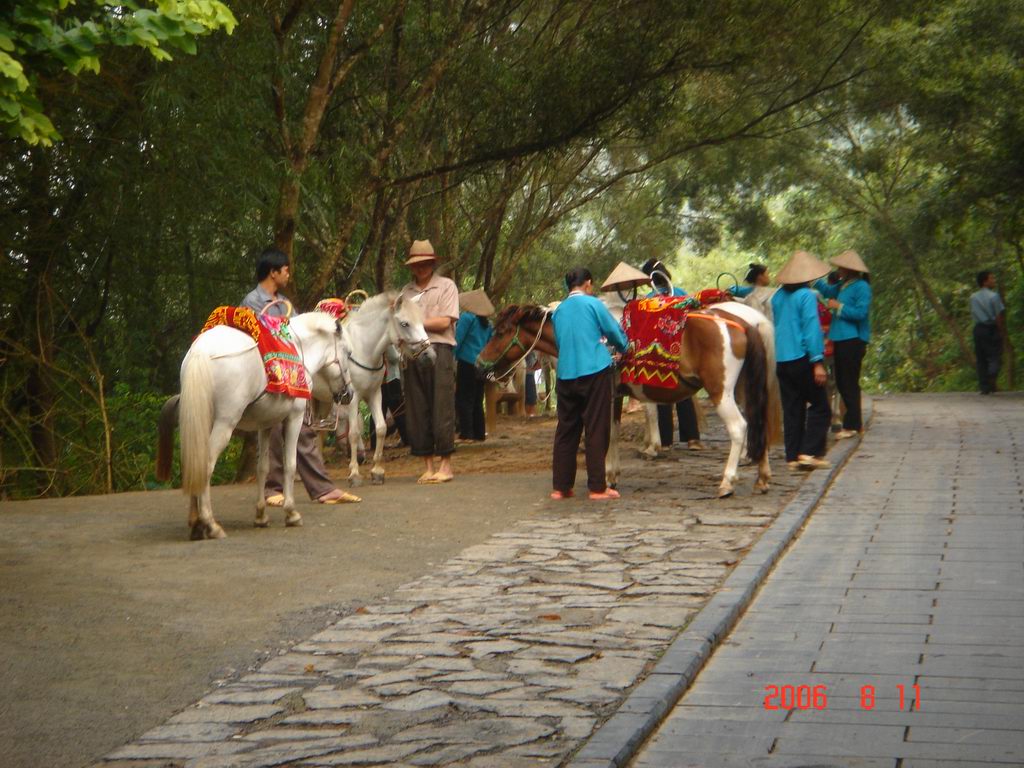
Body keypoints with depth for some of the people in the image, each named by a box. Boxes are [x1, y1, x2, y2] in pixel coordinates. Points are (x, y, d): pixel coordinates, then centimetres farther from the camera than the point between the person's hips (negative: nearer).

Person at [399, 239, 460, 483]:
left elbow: (444, 322, -5)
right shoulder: (406, 291, 17)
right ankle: (427, 466, 10)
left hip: (439, 350, -4)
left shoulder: (446, 286, 5)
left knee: (441, 406, -5)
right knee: (417, 409, 3)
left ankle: (445, 464, 0)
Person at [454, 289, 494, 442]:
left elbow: (457, 340, -12)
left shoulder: (467, 317, -7)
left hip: (467, 362, -7)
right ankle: (479, 433, 14)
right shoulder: (487, 324, 14)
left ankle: (466, 434, -10)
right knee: (477, 400, 13)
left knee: (463, 400, -4)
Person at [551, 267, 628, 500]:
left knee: (566, 430, 10)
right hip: (595, 371, -5)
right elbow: (615, 332, 3)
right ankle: (597, 487, -1)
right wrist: (623, 349, 23)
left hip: (565, 374, 5)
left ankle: (560, 486, 10)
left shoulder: (558, 311, 12)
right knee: (596, 430, -1)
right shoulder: (593, 304, -3)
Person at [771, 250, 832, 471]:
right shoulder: (806, 296, -10)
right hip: (802, 358, -7)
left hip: (780, 360, 7)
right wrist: (818, 362, -15)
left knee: (791, 409, 10)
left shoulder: (778, 297, 10)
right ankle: (809, 452, -7)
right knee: (819, 406, 2)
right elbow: (811, 329, -14)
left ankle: (793, 457, 9)